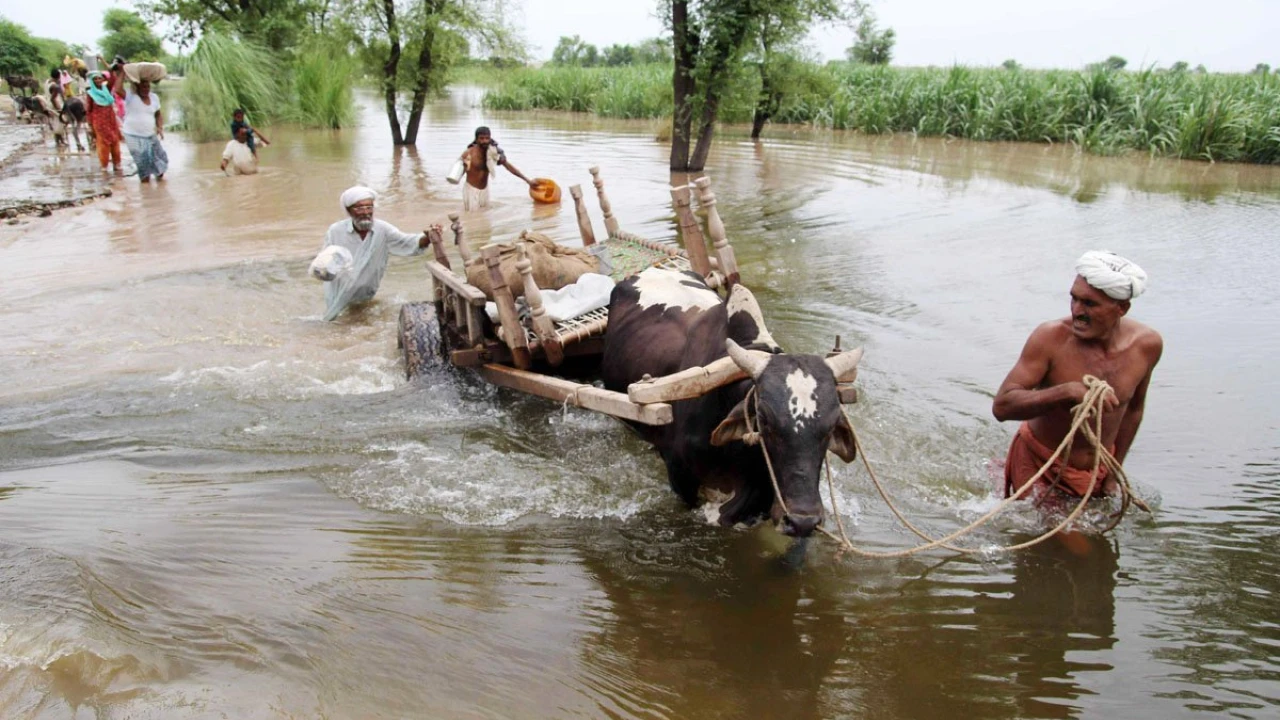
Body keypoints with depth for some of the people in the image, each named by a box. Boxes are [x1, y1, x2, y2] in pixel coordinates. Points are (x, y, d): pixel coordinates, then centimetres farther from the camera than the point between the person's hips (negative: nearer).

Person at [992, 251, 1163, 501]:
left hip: (1096, 474, 5)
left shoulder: (1147, 344, -10)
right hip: (1039, 468, -4)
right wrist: (1068, 391, -41)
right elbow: (1001, 406, -28)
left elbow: (1133, 408, 8)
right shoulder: (1051, 338, -23)